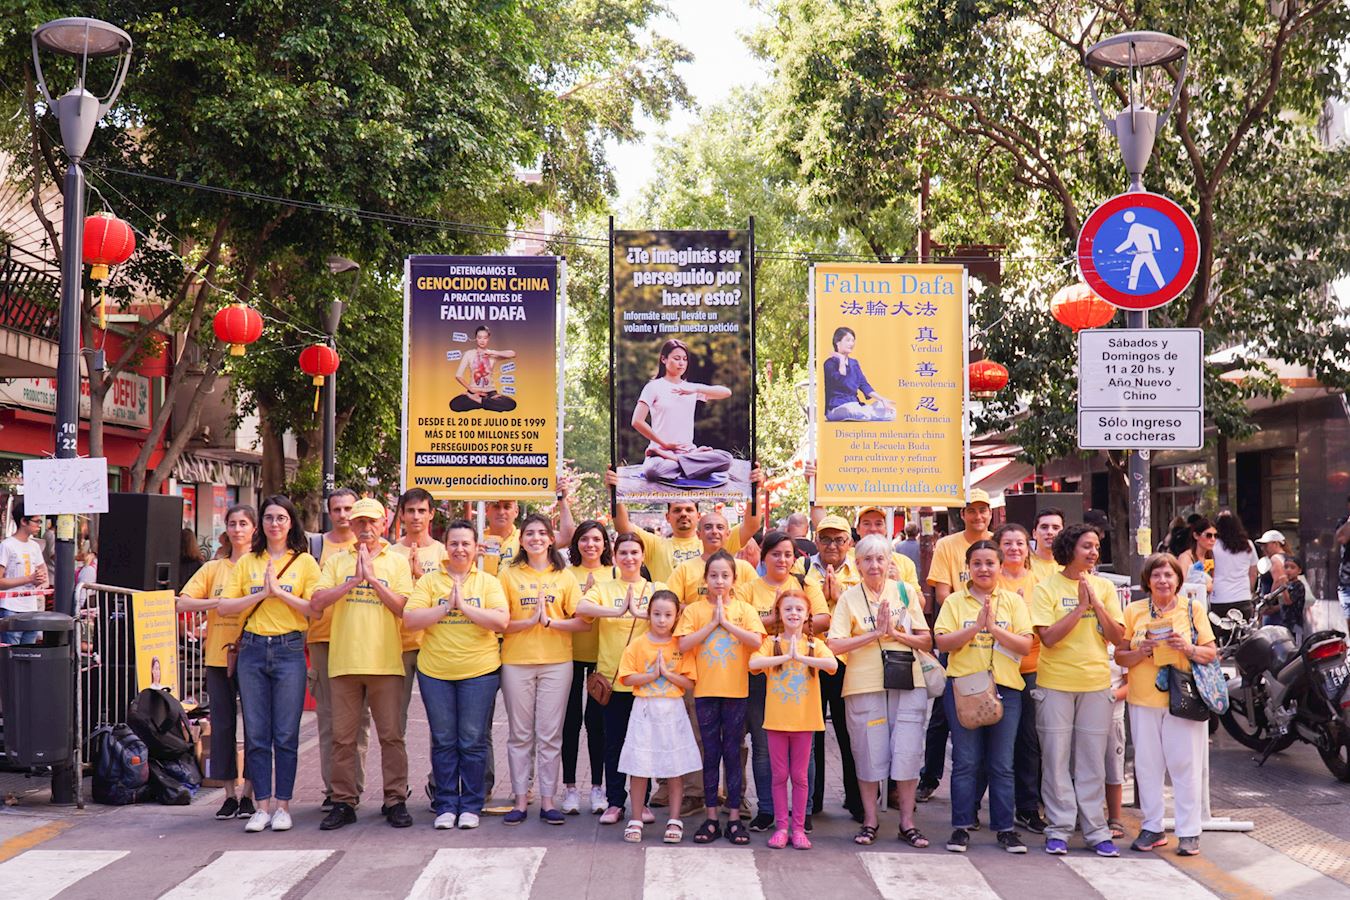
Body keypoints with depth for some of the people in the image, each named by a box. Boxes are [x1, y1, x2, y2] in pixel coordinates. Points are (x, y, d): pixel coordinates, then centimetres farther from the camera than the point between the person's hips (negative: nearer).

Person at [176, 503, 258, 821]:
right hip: (218, 655, 3)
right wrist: (218, 602, -13)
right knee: (222, 725, 5)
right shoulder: (213, 568, 11)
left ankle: (247, 794, 9)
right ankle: (230, 794, 13)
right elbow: (183, 603, 2)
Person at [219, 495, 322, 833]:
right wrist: (262, 593, -7)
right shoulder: (247, 563, 12)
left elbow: (315, 609, -5)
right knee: (256, 734, 3)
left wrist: (280, 592, -12)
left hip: (289, 650, -2)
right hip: (252, 650, 3)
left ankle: (282, 805, 8)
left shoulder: (305, 562, 5)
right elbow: (225, 606, 3)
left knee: (286, 734, 0)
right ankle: (263, 805, 10)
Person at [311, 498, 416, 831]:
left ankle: (395, 800, 8)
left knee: (391, 735, 0)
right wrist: (353, 581, -11)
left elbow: (403, 608, -5)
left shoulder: (397, 562, 7)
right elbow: (317, 602, -3)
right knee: (342, 737, 5)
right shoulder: (337, 561, 10)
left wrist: (372, 577, -10)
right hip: (344, 661, 2)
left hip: (385, 662, -1)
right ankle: (343, 803, 13)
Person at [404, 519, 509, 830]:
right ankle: (445, 806, 15)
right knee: (443, 742, 6)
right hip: (435, 672, 1)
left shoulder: (488, 582, 4)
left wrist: (464, 606, -14)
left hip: (479, 671, -1)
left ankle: (471, 805, 12)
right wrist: (446, 607, -13)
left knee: (473, 742, 2)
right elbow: (410, 619, -6)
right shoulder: (429, 581, 5)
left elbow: (501, 621, -9)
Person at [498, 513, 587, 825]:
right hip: (516, 662, 0)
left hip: (556, 662, 0)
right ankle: (521, 799, 11)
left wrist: (550, 622, -12)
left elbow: (582, 621, 1)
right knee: (520, 734, 4)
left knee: (550, 734, 2)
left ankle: (547, 800, 9)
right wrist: (530, 621, -14)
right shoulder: (509, 574, 5)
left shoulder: (564, 576, 7)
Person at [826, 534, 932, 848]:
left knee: (907, 752, 0)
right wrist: (875, 634, -13)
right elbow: (834, 645, -8)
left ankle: (907, 822, 11)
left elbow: (927, 641, 6)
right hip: (864, 685, -1)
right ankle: (869, 821, 17)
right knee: (869, 754, 3)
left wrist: (895, 633, -9)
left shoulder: (905, 591, 7)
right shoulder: (849, 598, 2)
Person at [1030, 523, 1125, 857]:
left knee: (1092, 761, 6)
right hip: (1055, 683, -2)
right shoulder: (1047, 588, -3)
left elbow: (1116, 636, 1)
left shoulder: (1104, 587, 7)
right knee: (1056, 759, 1)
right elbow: (1048, 637, -14)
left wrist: (1096, 604, -10)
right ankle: (1059, 829, 9)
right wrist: (1080, 607, -16)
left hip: (1096, 682, 3)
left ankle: (1096, 830, 12)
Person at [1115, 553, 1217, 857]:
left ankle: (1189, 831, 7)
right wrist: (1141, 652, -13)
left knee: (1185, 765, 0)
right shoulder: (1134, 611, 8)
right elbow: (1119, 655, 6)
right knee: (1147, 765, 5)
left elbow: (1211, 653, 5)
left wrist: (1189, 649, -14)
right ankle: (1152, 827, 16)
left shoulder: (1193, 609, 5)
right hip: (1144, 699, 2)